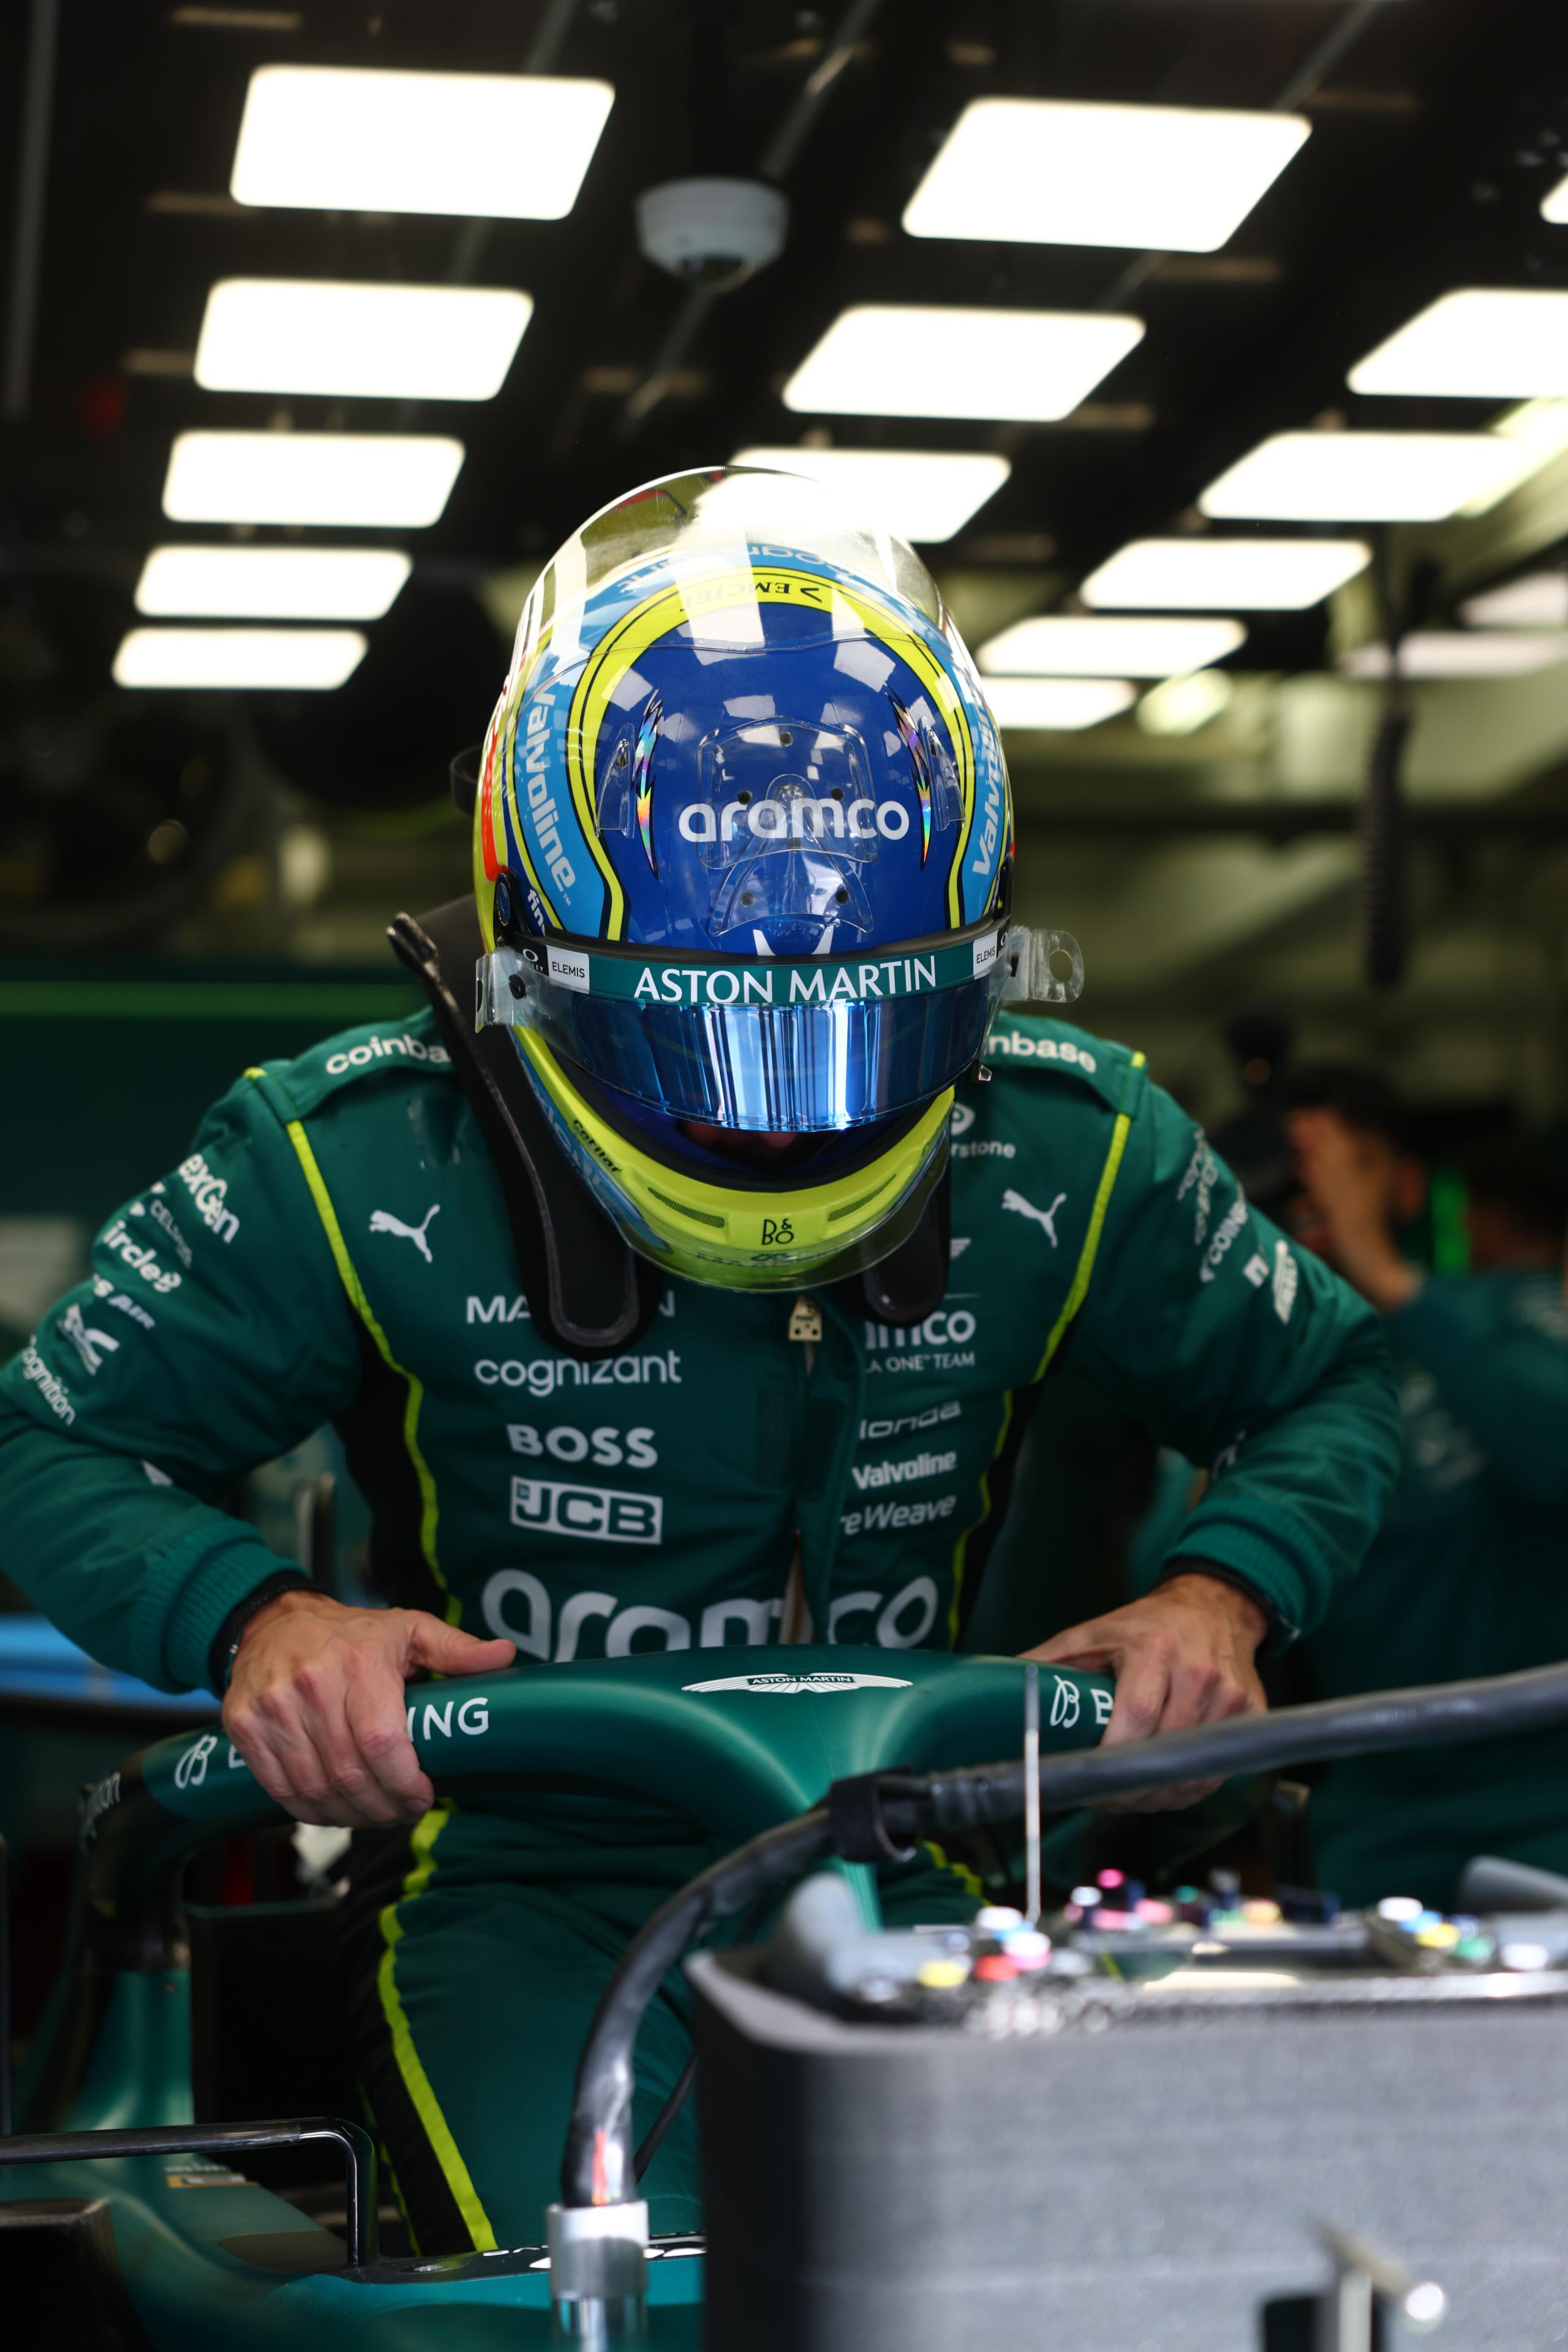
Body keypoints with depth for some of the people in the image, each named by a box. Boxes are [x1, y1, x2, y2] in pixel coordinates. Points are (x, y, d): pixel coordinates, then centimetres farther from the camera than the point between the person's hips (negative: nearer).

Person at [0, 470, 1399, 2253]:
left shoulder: (1064, 1157, -6)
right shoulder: (363, 1169, -12)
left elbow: (1326, 1385, 9)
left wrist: (1218, 1595, -13)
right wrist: (255, 1624, -26)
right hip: (522, 1889, -3)